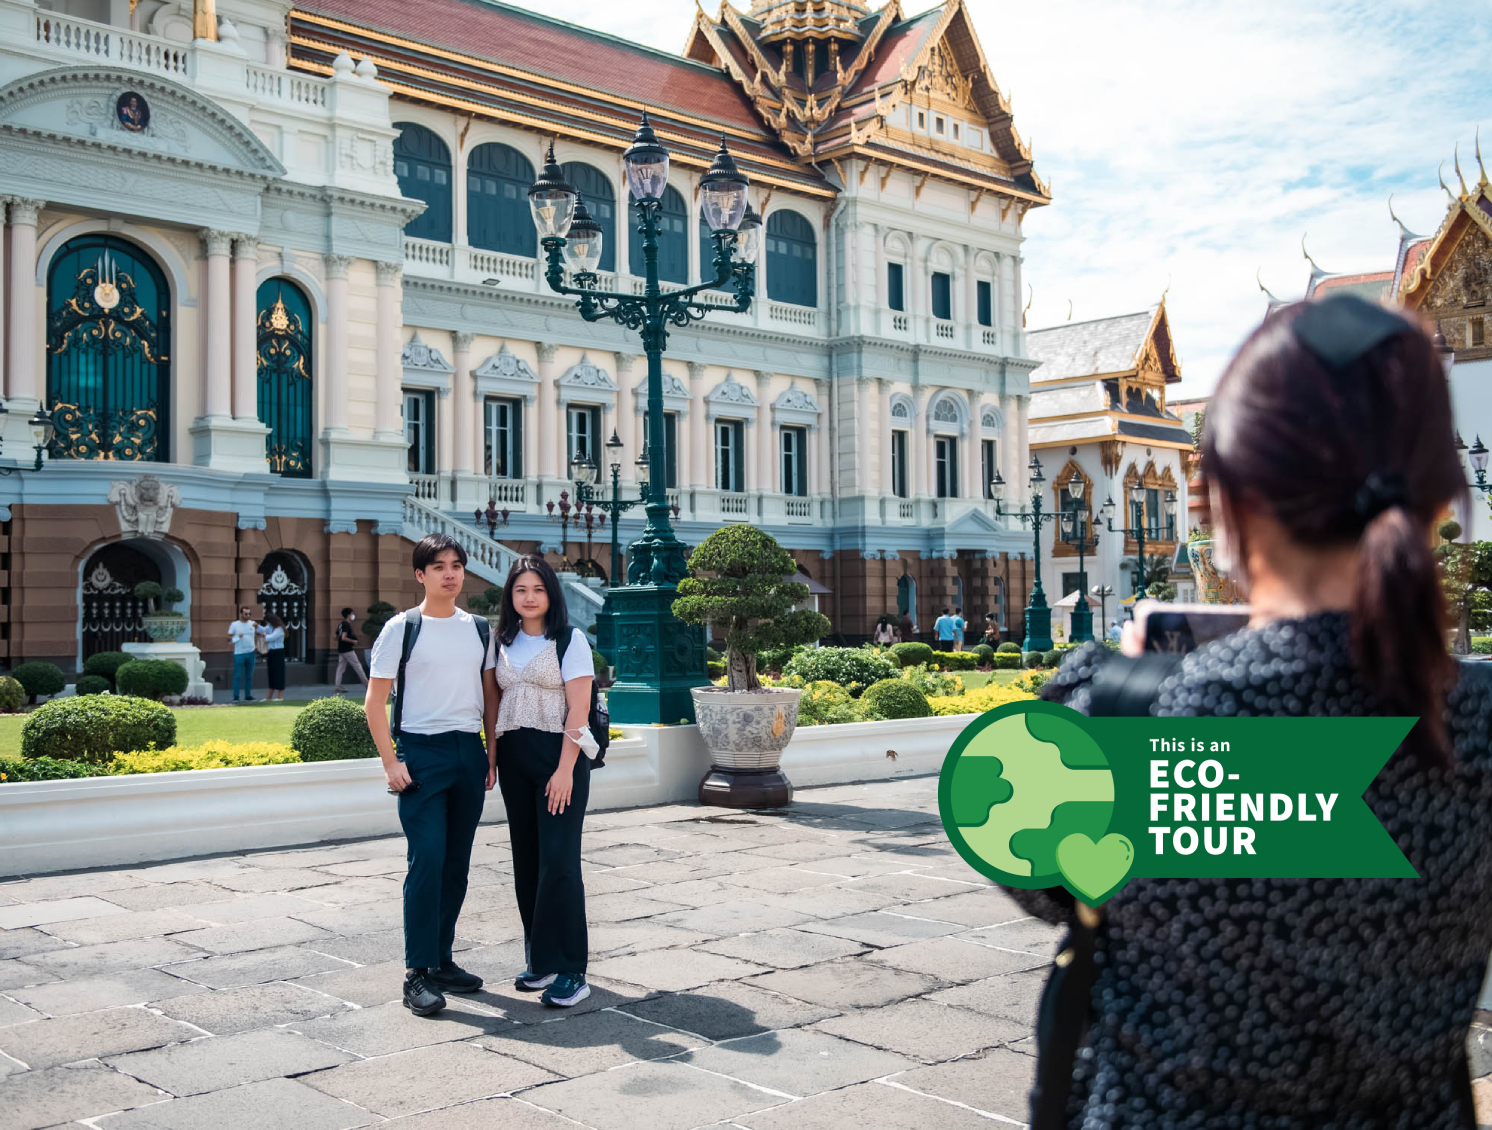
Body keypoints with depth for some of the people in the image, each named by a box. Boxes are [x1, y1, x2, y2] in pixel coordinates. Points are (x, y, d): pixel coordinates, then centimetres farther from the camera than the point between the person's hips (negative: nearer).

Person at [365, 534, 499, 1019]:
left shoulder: (479, 629, 11)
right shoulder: (402, 628, -2)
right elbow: (375, 701, -3)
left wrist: (492, 755, 9)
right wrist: (391, 762, -10)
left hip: (469, 752, 5)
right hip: (421, 752, -5)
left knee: (457, 864, 9)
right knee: (427, 860, -12)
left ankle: (442, 960, 21)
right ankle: (417, 974, -7)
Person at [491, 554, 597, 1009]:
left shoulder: (570, 640, -4)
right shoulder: (504, 643, 13)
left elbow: (578, 710, -9)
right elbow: (497, 704, 16)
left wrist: (565, 769, -15)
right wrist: (492, 758, 8)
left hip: (558, 755, -6)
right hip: (514, 757, 6)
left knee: (558, 860, -10)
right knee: (526, 861, 8)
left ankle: (569, 971, -6)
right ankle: (540, 961, 19)